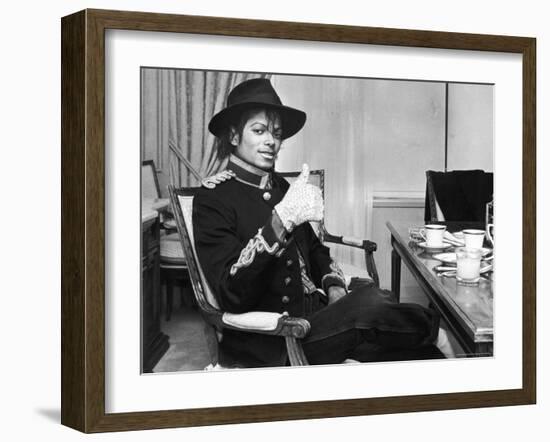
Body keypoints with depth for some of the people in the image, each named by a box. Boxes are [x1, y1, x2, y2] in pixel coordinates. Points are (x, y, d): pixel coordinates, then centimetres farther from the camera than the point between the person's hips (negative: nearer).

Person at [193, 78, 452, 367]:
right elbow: (232, 295, -19)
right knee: (371, 304, -25)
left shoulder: (282, 188, 15)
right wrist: (281, 219, -31)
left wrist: (334, 286, 5)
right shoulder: (213, 199, -7)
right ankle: (430, 327, 1)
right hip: (269, 346, -7)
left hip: (315, 312, 7)